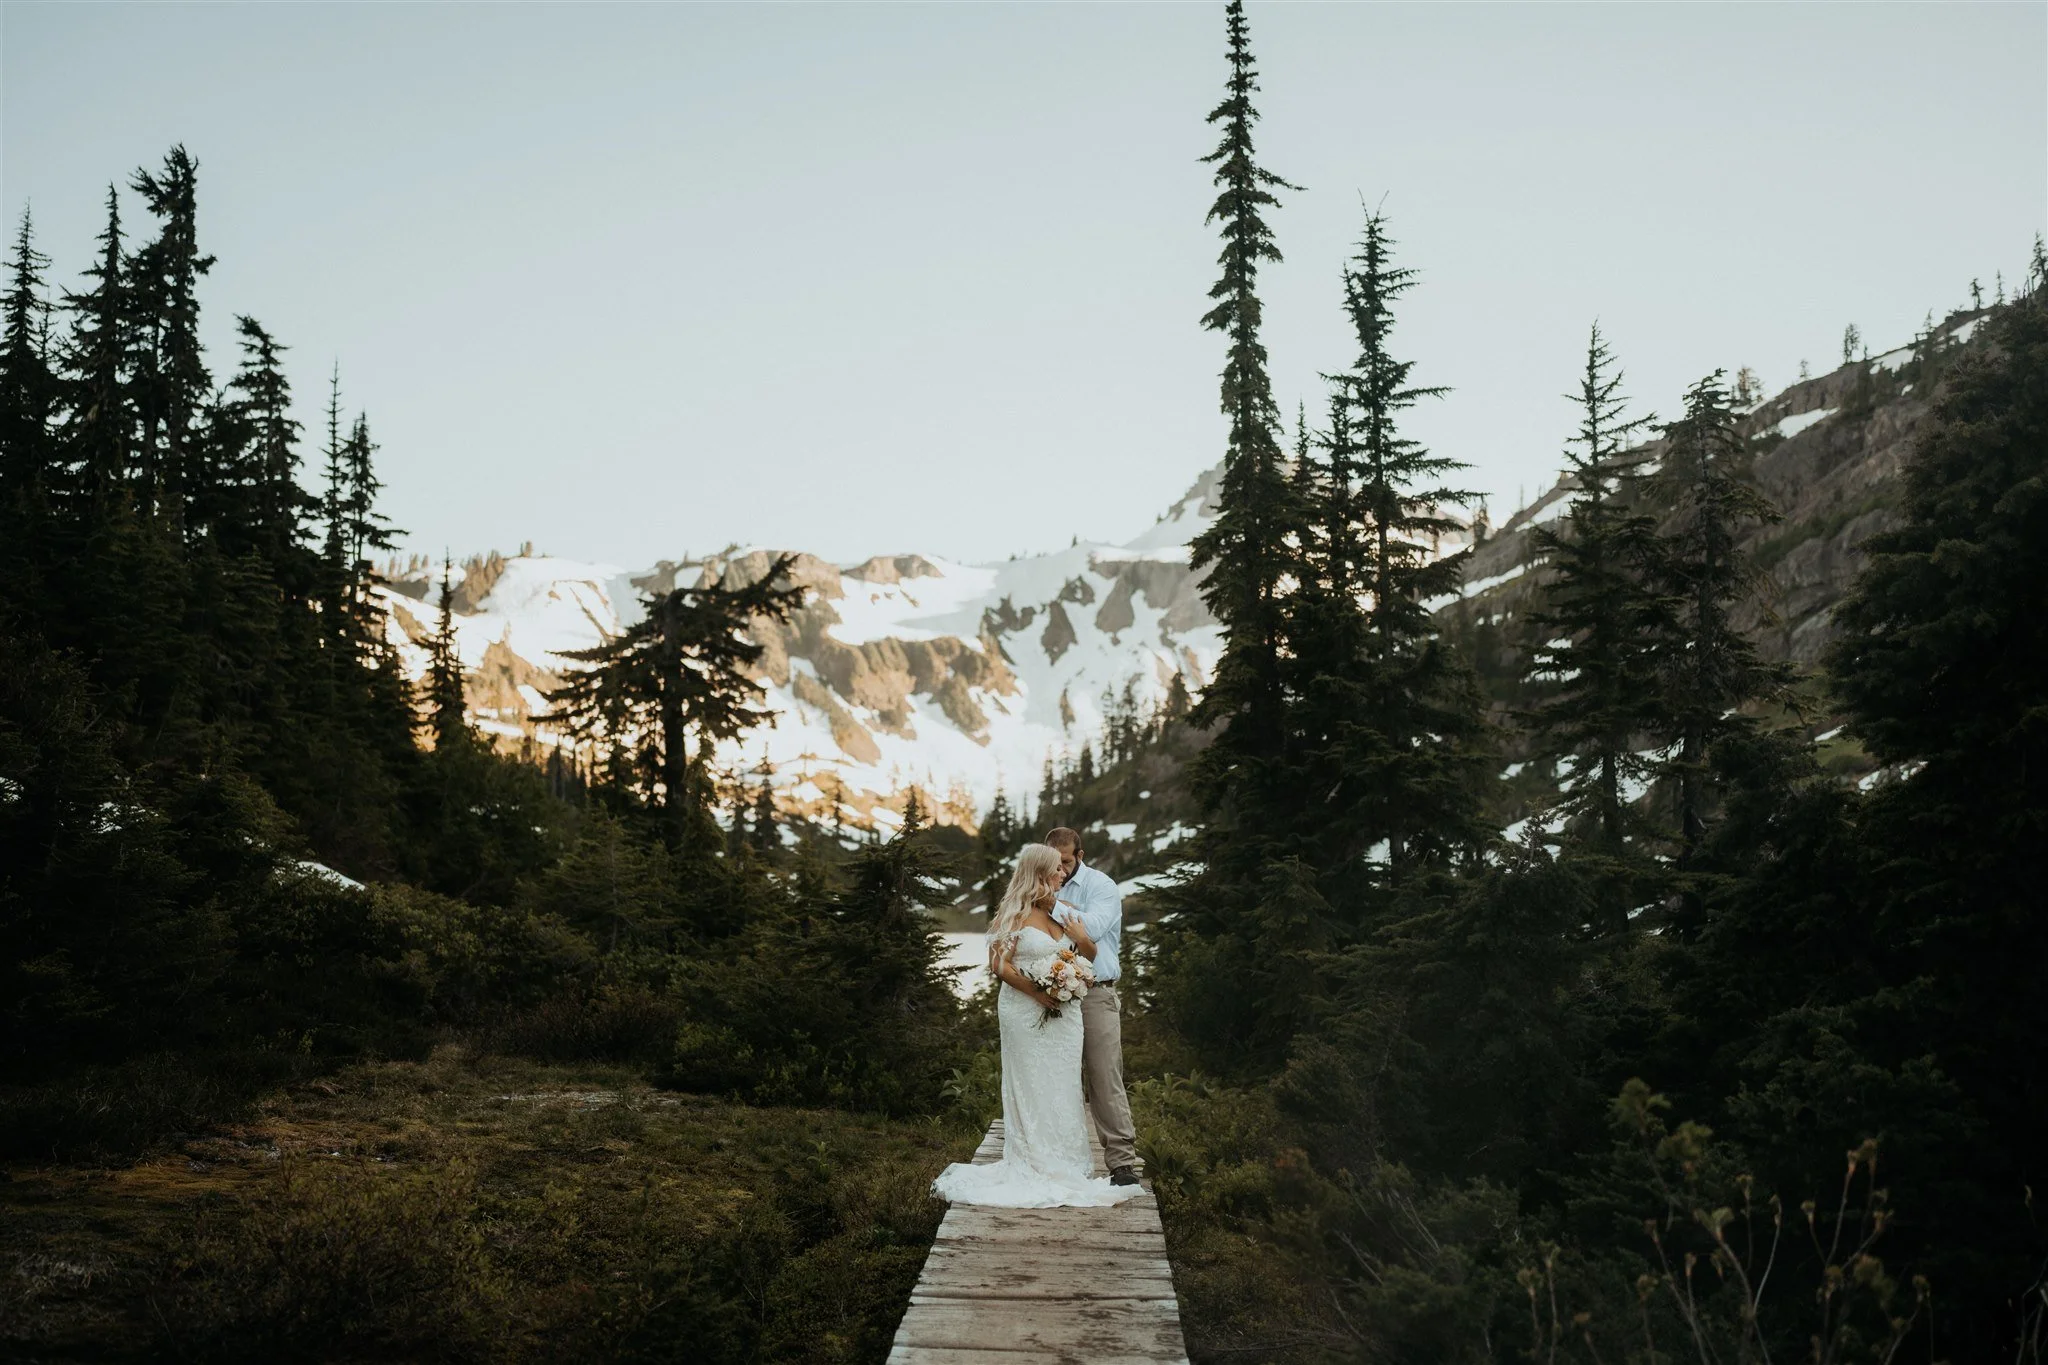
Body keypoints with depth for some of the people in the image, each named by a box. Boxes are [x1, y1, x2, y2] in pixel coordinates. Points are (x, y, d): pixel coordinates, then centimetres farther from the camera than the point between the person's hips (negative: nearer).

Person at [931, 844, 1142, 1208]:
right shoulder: (1014, 914, -7)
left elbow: (1090, 954, 16)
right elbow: (999, 964, -11)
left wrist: (1081, 937, -6)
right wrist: (1038, 993, -18)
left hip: (1063, 1013, 6)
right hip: (1025, 1012, -6)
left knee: (1062, 1087, 8)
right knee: (1031, 1089, -1)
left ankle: (1063, 1163, 16)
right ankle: (1034, 1168, 5)